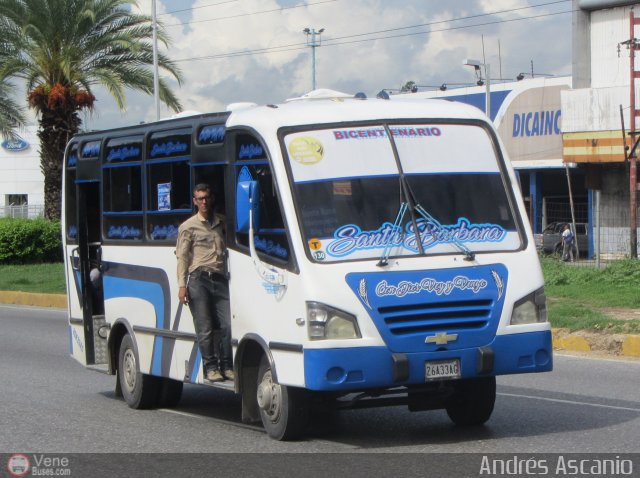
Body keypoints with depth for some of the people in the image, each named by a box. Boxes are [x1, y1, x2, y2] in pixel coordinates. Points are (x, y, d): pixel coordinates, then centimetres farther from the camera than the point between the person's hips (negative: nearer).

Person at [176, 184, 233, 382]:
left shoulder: (223, 223, 17)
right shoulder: (188, 227, 8)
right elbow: (182, 257, 5)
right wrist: (182, 285, -4)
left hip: (220, 279, 3)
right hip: (199, 279, -3)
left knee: (226, 325, -6)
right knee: (205, 328, -5)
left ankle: (226, 366, 3)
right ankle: (210, 367, 2)